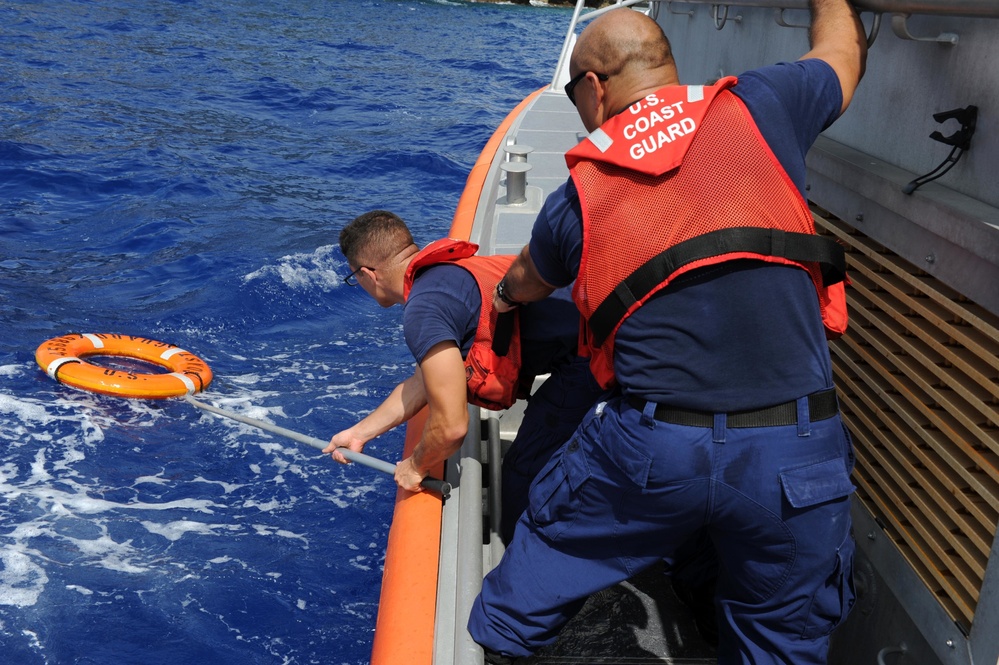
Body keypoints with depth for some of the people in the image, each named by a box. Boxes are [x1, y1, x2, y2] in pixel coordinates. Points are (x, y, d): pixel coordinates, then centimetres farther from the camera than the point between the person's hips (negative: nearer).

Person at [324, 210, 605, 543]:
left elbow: (451, 426, -14)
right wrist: (359, 432, 33)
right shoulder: (448, 273, 17)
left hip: (585, 362, -10)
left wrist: (415, 467, 7)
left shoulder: (422, 308, -15)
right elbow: (420, 384, 26)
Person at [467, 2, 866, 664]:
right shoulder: (756, 107, 2)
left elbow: (525, 283, 26)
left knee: (550, 547, 28)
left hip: (650, 453, 0)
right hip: (794, 456, 1)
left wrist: (504, 293, 50)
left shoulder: (578, 195, 5)